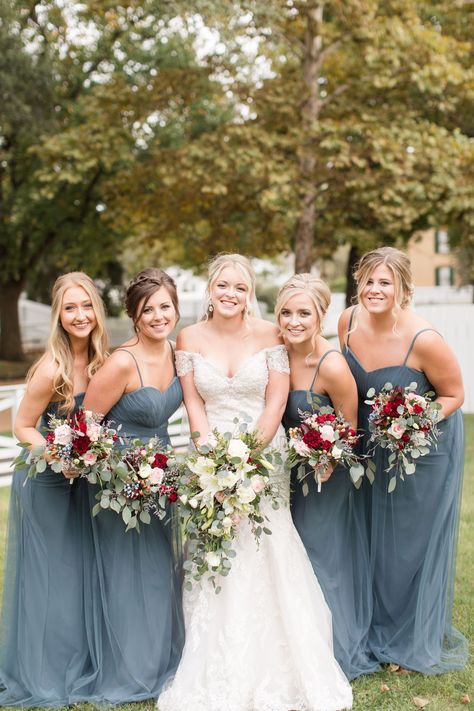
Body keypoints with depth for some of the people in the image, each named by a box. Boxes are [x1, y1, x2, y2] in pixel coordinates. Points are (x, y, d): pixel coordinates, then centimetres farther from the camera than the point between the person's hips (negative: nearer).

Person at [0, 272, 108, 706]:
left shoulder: (98, 359, -3)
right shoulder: (52, 369, -23)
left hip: (80, 476, 7)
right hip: (44, 480, -7)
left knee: (80, 571, 17)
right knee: (48, 576, 5)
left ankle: (75, 666, 35)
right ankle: (41, 675, 24)